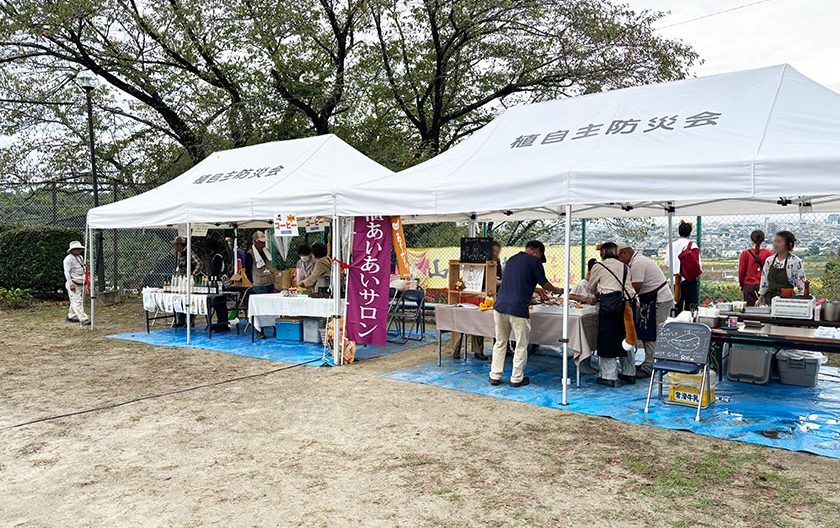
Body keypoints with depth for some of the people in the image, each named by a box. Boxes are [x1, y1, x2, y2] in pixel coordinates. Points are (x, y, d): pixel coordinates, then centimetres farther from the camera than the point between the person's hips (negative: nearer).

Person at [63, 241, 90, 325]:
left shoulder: (80, 257, 17)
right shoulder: (68, 259, -10)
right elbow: (67, 272, -15)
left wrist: (85, 268, 9)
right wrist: (70, 283, -20)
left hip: (81, 283, 9)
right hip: (73, 284, -9)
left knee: (79, 301, 14)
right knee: (77, 301, -11)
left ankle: (71, 316, 29)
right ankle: (83, 319, -18)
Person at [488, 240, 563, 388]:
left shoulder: (511, 259, 20)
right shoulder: (534, 261, 0)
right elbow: (544, 283, 7)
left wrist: (537, 292, 43)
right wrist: (557, 290, 29)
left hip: (500, 306, 6)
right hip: (518, 309, -6)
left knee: (500, 343, 15)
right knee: (521, 345, 8)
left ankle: (495, 376, 17)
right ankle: (517, 378, 15)